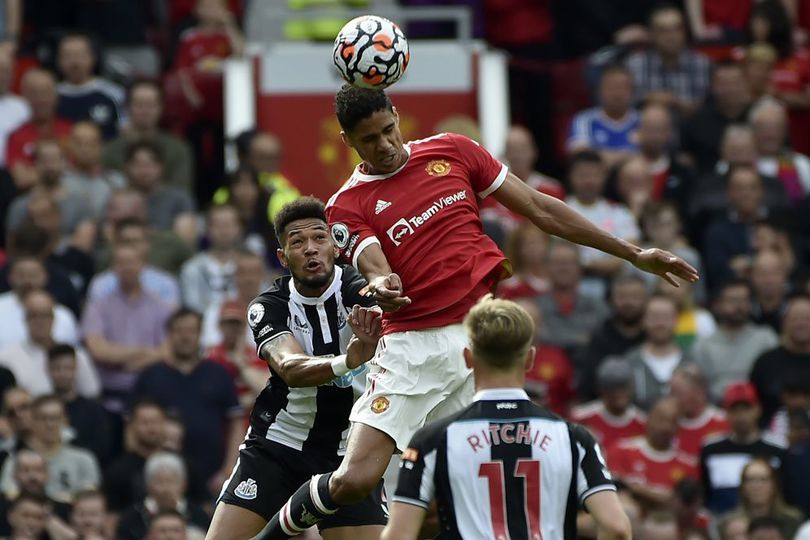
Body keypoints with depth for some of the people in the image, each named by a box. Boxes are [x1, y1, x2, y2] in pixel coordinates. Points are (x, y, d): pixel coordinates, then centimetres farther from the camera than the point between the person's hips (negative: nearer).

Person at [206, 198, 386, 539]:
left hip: (347, 453, 0)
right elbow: (290, 368, -29)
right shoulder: (268, 307, -9)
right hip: (275, 446, 1)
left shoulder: (359, 290, -13)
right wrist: (345, 363, -50)